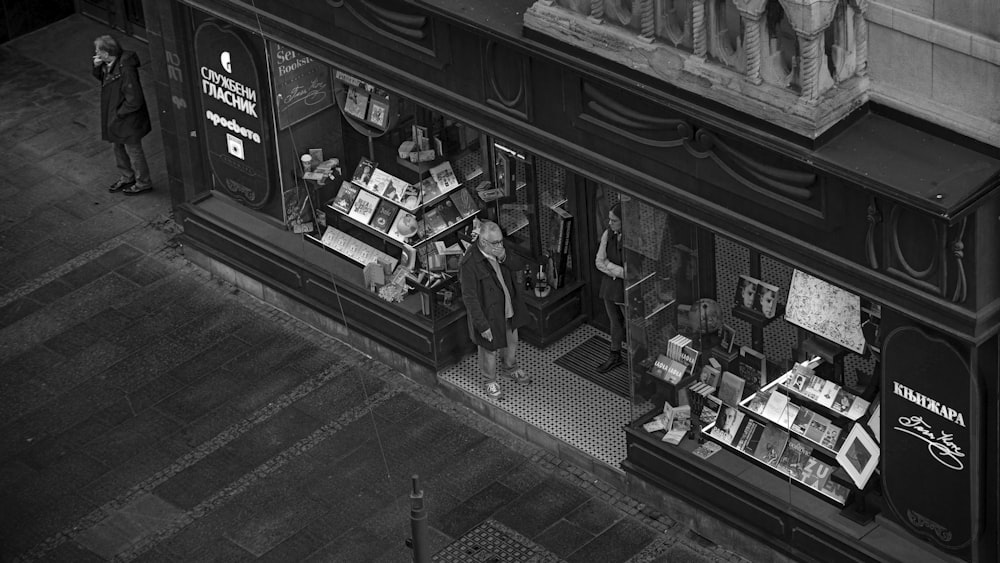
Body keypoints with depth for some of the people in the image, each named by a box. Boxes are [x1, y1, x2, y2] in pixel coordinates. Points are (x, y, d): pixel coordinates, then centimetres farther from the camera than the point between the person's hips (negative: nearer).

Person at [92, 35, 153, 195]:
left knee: (133, 151, 11)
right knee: (119, 148, 25)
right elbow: (101, 78, 15)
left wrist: (118, 114, -19)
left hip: (128, 120, -9)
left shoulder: (125, 71, -34)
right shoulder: (110, 65, -7)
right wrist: (97, 67, -7)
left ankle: (143, 182, 30)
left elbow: (134, 101, -30)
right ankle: (126, 177, 45)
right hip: (114, 117, 9)